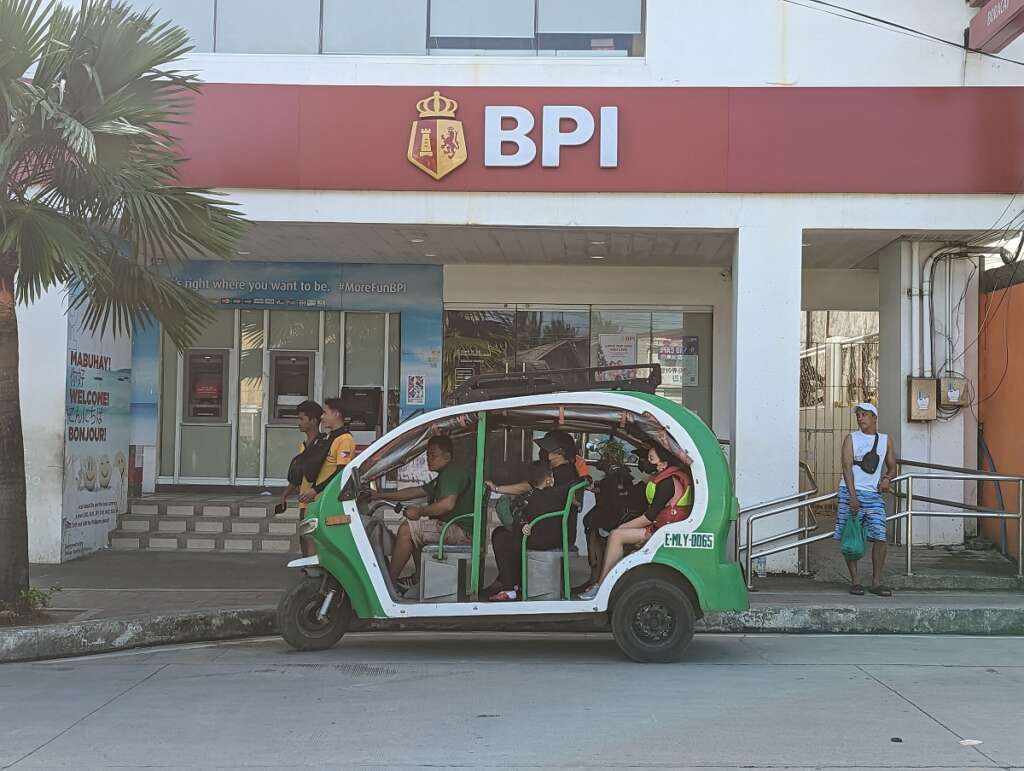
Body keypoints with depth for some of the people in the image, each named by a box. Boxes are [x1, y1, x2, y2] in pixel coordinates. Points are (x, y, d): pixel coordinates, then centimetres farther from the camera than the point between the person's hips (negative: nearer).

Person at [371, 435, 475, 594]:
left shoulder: (453, 472, -12)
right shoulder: (446, 475, 22)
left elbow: (447, 504, -27)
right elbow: (416, 492, 22)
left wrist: (419, 512, -15)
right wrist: (379, 495, 19)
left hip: (462, 531, -12)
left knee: (407, 529, -16)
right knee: (415, 530, 28)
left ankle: (388, 583, -10)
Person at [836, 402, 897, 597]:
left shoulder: (885, 440, 14)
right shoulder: (851, 439, 4)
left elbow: (892, 467, 22)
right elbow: (847, 467, -6)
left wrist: (886, 478, -2)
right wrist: (853, 496, -17)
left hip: (873, 494, 2)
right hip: (850, 493, -2)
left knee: (880, 538, -7)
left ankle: (876, 582, 1)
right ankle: (854, 582, 7)